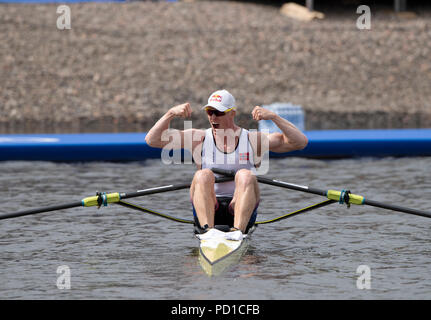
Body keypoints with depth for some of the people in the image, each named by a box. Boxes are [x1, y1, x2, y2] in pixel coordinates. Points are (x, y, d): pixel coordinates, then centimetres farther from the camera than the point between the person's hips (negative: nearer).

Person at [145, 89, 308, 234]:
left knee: (245, 175, -28)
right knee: (203, 175, -27)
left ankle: (237, 231, -45)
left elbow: (300, 142, 0)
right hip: (208, 212, 1)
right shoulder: (197, 138, 11)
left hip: (241, 213, -1)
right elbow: (152, 140, 6)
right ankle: (207, 231, -45)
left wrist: (273, 117, -10)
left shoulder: (252, 140, 7)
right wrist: (171, 113, -7)